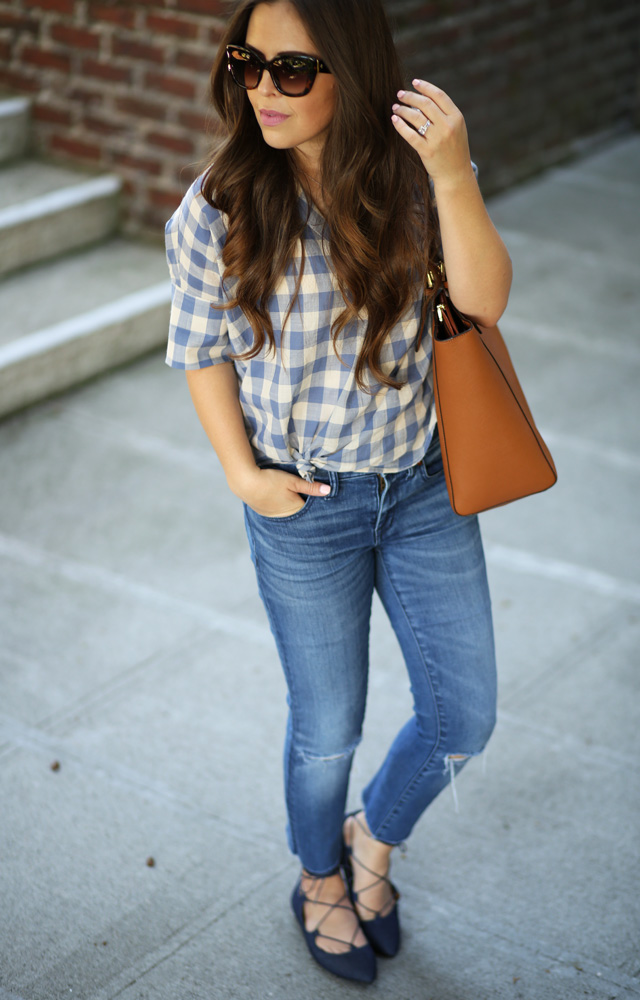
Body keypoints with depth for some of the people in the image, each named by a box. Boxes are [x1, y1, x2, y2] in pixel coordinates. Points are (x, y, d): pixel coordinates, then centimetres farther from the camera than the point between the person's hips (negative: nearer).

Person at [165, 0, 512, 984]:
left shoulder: (409, 181, -10)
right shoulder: (220, 207, -14)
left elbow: (484, 301, -20)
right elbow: (204, 350, -2)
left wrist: (452, 176, -33)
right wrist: (241, 471, -8)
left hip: (425, 486, 2)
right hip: (305, 505, -2)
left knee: (464, 719, 10)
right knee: (329, 728, 13)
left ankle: (373, 838, 41)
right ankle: (321, 883, 44)